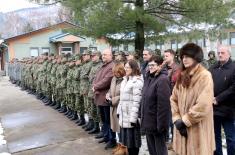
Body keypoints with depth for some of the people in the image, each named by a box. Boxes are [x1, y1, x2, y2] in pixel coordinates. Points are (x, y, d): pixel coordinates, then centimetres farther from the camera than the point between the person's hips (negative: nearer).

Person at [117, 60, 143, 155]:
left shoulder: (137, 81, -14)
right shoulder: (125, 80, 14)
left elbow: (136, 101, -19)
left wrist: (133, 118, -21)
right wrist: (119, 111, 16)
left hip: (131, 116, -8)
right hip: (124, 115, 8)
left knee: (132, 140, 2)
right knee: (126, 138, 15)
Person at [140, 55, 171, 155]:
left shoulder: (163, 80, -17)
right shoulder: (149, 78, 9)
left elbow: (163, 105, -22)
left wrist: (161, 125, -22)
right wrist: (142, 118, 12)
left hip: (157, 123, -8)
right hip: (148, 122, 8)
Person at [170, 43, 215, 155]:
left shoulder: (205, 75, -12)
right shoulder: (182, 76, 10)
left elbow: (203, 105, -20)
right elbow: (173, 99, 8)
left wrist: (184, 121, -14)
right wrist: (177, 119, -5)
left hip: (198, 129, -6)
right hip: (182, 127, 6)